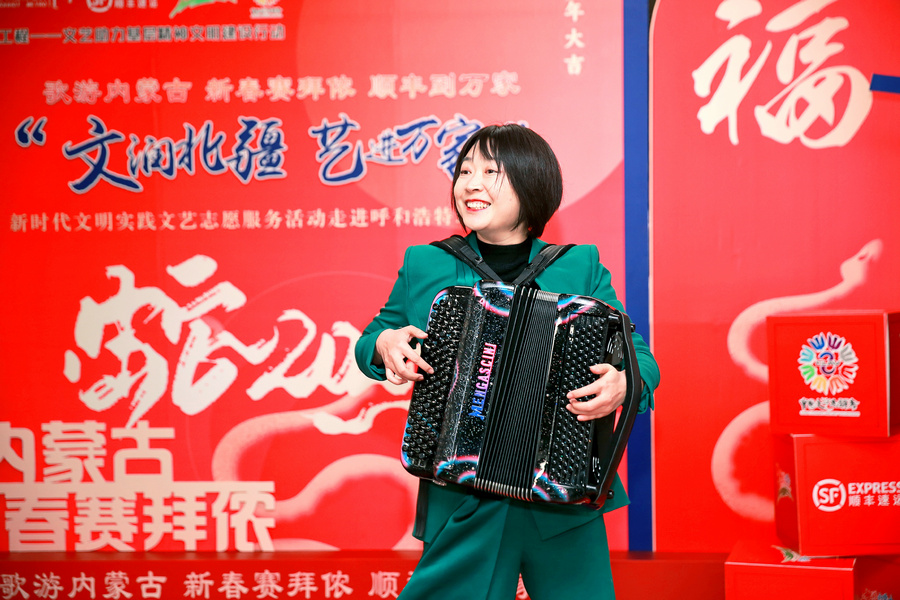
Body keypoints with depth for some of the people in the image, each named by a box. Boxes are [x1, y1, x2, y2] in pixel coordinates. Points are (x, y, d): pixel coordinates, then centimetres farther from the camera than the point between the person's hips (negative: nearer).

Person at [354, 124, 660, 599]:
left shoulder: (581, 269, 3)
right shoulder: (423, 266, 6)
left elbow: (636, 352, 3)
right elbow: (373, 338, 17)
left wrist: (624, 382, -20)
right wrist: (385, 343, -7)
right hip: (459, 503, 0)